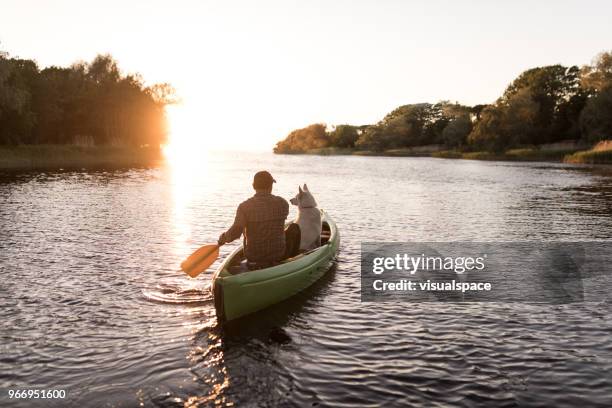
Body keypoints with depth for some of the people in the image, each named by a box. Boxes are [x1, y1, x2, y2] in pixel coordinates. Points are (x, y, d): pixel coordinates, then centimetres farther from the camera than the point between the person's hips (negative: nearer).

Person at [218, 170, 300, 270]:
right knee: (294, 228, 22)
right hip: (279, 255, -1)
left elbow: (235, 232, -22)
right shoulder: (282, 203, -8)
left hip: (253, 257, 1)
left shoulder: (244, 206, -13)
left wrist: (223, 238, -2)